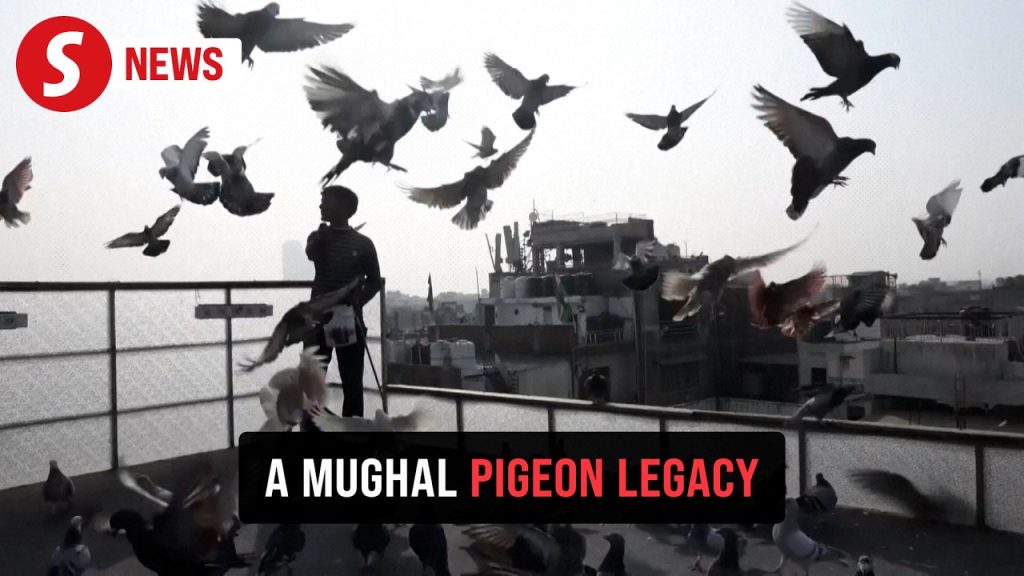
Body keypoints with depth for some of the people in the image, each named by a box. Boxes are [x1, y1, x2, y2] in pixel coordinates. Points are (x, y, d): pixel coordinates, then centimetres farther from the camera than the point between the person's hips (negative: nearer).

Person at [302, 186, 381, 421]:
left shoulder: (363, 243, 2)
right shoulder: (318, 237, 7)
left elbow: (374, 281, 3)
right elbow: (312, 255, -16)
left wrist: (358, 302, -11)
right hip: (318, 318, 1)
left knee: (352, 383, 5)